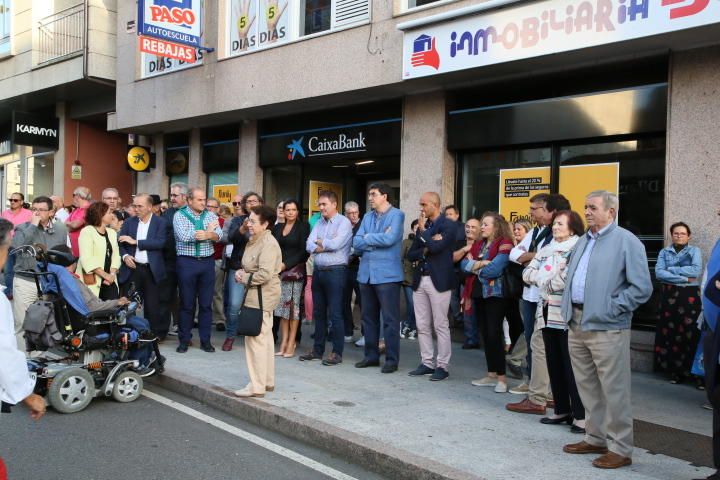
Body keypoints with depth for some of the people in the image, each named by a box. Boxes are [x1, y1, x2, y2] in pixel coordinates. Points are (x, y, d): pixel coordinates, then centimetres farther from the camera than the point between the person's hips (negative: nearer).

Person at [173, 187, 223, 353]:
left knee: (206, 303, 7)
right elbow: (184, 236, -18)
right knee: (187, 303, 5)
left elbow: (218, 235, -4)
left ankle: (205, 340, 16)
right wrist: (207, 231, -8)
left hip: (207, 262, 3)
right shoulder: (180, 215, -2)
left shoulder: (210, 215, 8)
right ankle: (184, 340, 17)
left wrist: (206, 235, -24)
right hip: (187, 262, -3)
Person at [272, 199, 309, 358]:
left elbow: (304, 251, -6)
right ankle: (284, 341, 8)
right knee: (282, 305, 3)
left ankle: (291, 343, 1)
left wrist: (286, 264, -11)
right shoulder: (277, 227, 13)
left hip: (295, 271, -4)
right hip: (279, 271, 4)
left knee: (294, 304, -3)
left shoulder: (303, 227, 0)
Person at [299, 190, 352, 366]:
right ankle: (317, 349, 22)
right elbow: (310, 246, 3)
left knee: (335, 313, -3)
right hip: (318, 271, 7)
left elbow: (335, 244, -19)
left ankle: (337, 352, 5)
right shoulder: (319, 223, 14)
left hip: (335, 271, -7)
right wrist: (327, 245, -11)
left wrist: (319, 242, -2)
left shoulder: (343, 222, -6)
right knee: (318, 312, 12)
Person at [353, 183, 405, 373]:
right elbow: (356, 244, 5)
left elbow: (390, 239, -19)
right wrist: (378, 240, -9)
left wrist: (368, 238, -5)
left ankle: (392, 359, 6)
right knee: (368, 318, 12)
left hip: (387, 274, -6)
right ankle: (371, 355, 23)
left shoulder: (396, 215, -3)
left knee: (390, 320, -1)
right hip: (366, 274, 6)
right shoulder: (367, 217, 14)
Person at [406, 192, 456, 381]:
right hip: (420, 280, 7)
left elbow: (436, 247, -21)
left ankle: (442, 366, 8)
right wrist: (425, 250, -9)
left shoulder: (448, 226, -5)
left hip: (438, 280, -7)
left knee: (441, 326, 0)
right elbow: (411, 255, 10)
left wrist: (423, 230, -7)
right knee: (422, 326, 9)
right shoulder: (422, 227, 14)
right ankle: (427, 363, 19)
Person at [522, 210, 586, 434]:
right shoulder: (546, 250, 17)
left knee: (571, 366, -4)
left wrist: (545, 281, -7)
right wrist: (549, 276, -6)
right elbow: (528, 273, 12)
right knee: (554, 364, 12)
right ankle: (561, 410, 22)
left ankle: (579, 414, 4)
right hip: (547, 313, 8)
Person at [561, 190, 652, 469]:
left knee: (614, 390, -1)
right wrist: (569, 306, 9)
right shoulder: (583, 241, 16)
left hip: (606, 328, -8)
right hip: (577, 324, 8)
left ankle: (620, 449, 10)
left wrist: (611, 308, -15)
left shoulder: (626, 242, -8)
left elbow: (642, 288, -12)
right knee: (587, 386, 15)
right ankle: (595, 438, 28)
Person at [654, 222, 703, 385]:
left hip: (689, 296, -2)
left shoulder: (695, 251, 6)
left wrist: (671, 269, -8)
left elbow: (696, 270, -12)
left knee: (691, 334, -5)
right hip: (669, 296, 2)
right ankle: (676, 371, 10)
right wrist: (684, 278, -12)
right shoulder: (664, 252, 10)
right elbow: (658, 273, -6)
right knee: (671, 333, 2)